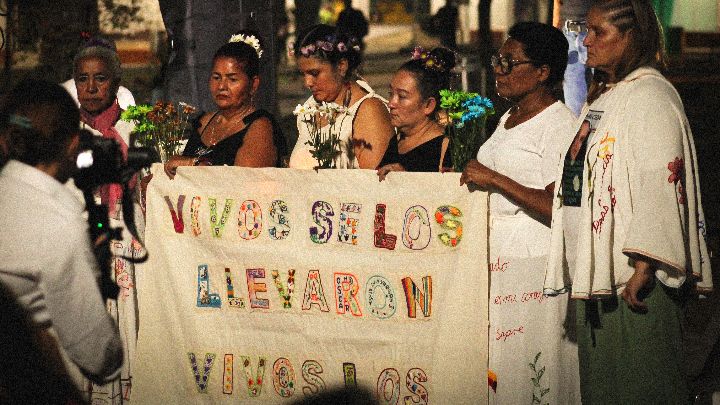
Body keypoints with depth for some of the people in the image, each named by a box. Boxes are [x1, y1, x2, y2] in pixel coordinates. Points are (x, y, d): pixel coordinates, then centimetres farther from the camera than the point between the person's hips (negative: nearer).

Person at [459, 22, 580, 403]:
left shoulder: (560, 124, -11)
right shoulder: (507, 119, 17)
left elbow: (558, 207, -21)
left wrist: (494, 179, -19)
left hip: (532, 261, -8)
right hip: (495, 254, 8)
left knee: (526, 372, -4)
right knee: (493, 369, 7)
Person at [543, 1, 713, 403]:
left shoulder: (651, 95, -10)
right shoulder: (601, 98, 19)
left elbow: (660, 186, -20)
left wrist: (643, 266, -25)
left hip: (634, 278, -9)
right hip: (596, 272, 9)